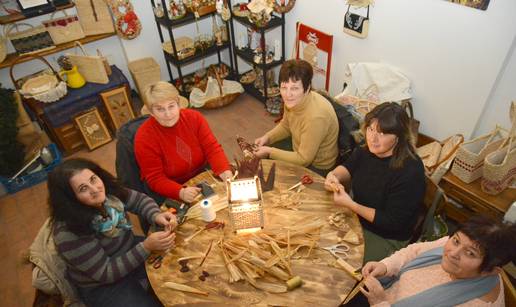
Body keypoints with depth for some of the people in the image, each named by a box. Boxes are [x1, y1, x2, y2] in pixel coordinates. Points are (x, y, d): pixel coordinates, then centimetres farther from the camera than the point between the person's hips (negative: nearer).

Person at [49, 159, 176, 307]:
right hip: (102, 286, -6)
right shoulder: (69, 234, -32)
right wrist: (146, 247, -34)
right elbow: (105, 273, -26)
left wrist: (156, 216, -24)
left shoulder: (108, 191, -17)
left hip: (132, 251, 6)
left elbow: (139, 200, -3)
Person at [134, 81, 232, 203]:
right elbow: (155, 179, -17)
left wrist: (226, 173, -29)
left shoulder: (194, 117, -9)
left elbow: (212, 148, -11)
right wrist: (181, 192, -36)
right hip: (172, 195, -3)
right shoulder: (144, 138, -18)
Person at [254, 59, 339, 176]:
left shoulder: (315, 117, -37)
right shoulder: (293, 101, -13)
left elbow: (303, 159, -28)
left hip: (317, 167, -7)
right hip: (299, 150, 7)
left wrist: (269, 152, -22)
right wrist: (267, 137, -7)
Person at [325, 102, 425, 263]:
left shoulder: (410, 171, -30)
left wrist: (350, 204, -28)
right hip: (357, 216, 7)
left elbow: (391, 222, -24)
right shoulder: (367, 150, -9)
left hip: (386, 238, -6)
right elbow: (348, 167, 10)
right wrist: (334, 176, -14)